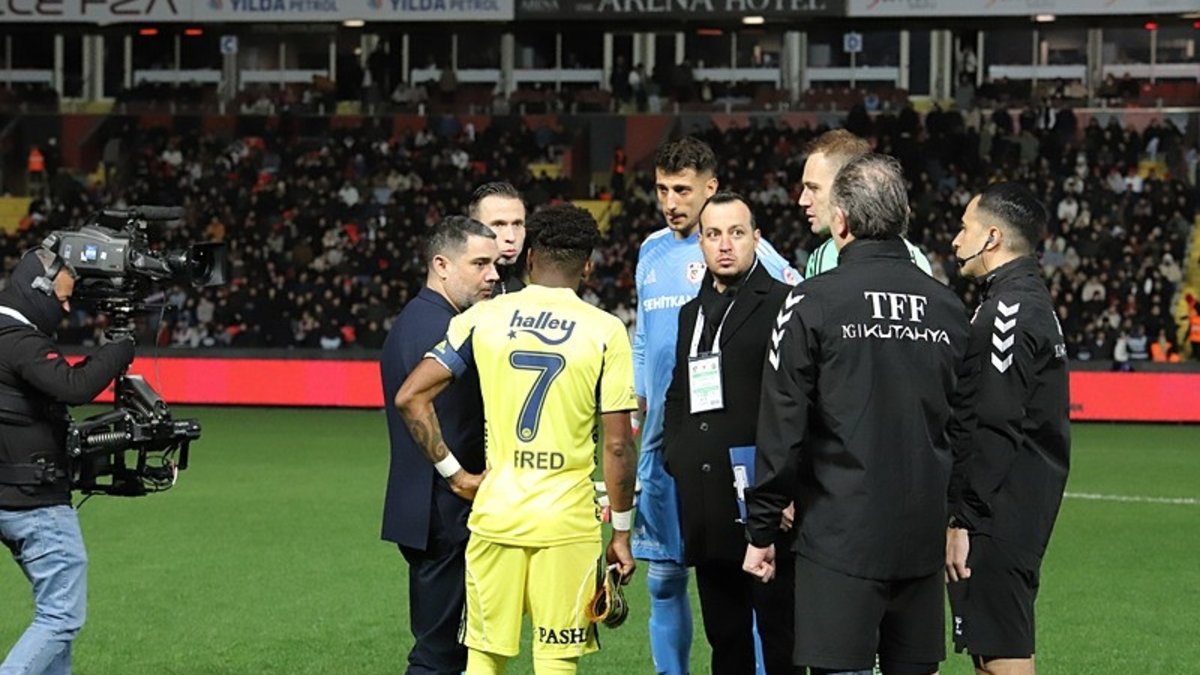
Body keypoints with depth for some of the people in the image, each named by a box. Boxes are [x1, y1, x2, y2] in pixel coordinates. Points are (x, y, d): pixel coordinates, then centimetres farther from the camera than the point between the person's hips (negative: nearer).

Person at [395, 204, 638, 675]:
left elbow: (410, 398, 0)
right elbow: (617, 446, -4)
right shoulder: (604, 331, -3)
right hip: (567, 521, -2)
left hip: (494, 513, 2)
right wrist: (621, 534, 5)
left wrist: (452, 472, 6)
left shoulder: (483, 318, 4)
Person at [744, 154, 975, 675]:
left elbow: (782, 430, -8)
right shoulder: (947, 308, 7)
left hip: (839, 538, -5)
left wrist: (762, 530, 0)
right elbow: (963, 428, 12)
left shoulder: (813, 303, -7)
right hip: (923, 537, 5)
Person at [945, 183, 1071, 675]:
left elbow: (993, 429, -21)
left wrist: (961, 520, -20)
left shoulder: (1010, 310, -15)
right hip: (1026, 512, 11)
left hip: (998, 520, -11)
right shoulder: (1034, 301, 17)